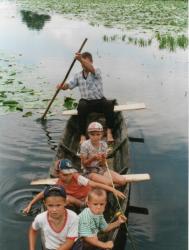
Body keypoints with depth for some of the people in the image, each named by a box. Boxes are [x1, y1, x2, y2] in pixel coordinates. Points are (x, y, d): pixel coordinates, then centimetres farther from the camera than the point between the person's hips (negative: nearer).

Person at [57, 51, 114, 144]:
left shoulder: (97, 71, -3)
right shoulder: (78, 75, 10)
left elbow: (91, 69, -27)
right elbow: (68, 85, 3)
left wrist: (81, 59, -46)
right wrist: (62, 86, -23)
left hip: (99, 101, -1)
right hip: (86, 102, 2)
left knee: (109, 104, -32)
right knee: (81, 106, -33)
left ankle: (109, 132, -30)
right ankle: (82, 135, -34)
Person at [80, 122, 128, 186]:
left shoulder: (104, 144, 0)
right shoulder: (85, 145, -12)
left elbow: (103, 164, 0)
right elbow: (84, 164, -10)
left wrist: (103, 158, -23)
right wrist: (93, 158, -26)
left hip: (103, 170, 5)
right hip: (90, 172, -5)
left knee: (122, 180, -13)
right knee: (109, 183, -30)